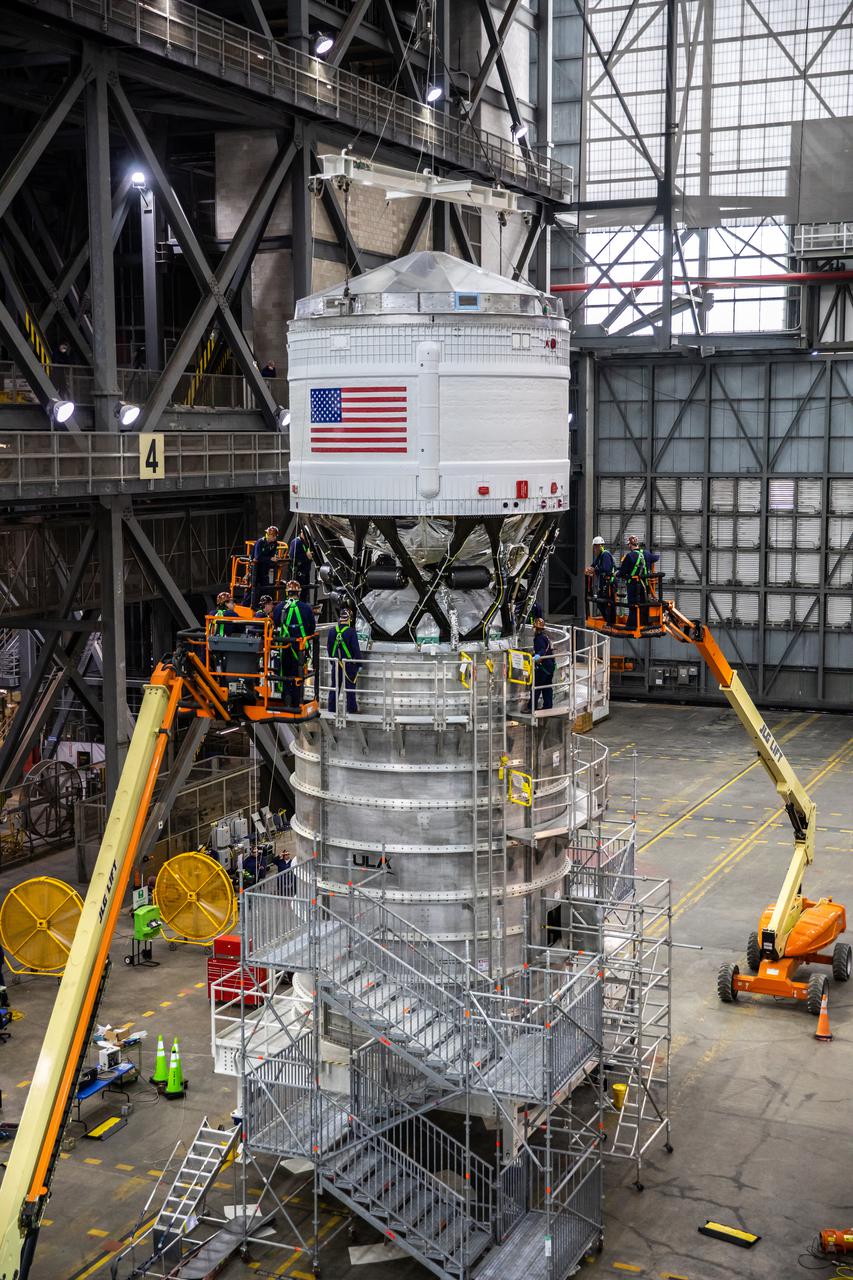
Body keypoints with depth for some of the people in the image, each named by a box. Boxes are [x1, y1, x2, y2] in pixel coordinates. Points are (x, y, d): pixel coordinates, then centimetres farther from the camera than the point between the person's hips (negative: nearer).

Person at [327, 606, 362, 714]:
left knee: (335, 685, 12)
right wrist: (359, 664, -4)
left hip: (336, 663, 4)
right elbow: (356, 648, -13)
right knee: (350, 686, 5)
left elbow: (329, 647, 9)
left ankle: (332, 708, 16)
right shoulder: (351, 632, -16)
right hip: (349, 663, -4)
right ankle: (351, 709, 10)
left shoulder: (333, 631, -1)